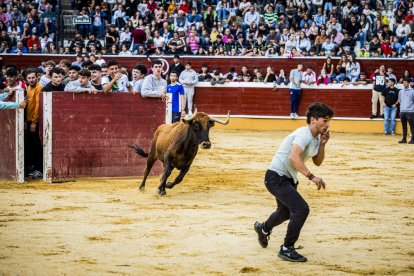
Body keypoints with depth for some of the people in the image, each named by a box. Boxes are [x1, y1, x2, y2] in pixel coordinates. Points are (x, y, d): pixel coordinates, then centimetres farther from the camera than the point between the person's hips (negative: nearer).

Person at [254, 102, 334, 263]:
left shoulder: (315, 138, 7)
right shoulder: (304, 134, -23)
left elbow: (317, 162, 13)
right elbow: (293, 157, -36)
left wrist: (322, 144, -3)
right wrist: (311, 176, -39)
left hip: (287, 179, 10)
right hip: (276, 177, -10)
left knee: (286, 211, 28)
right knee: (301, 209, -20)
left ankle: (263, 229, 58)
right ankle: (287, 249, -10)